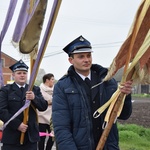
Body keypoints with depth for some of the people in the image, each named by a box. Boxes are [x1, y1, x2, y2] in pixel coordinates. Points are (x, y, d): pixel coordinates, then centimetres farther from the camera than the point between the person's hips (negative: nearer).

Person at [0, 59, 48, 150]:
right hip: (12, 136, -2)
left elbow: (44, 107, 1)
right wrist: (17, 124, -16)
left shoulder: (35, 89, 11)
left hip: (31, 135, 3)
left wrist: (34, 98, -19)